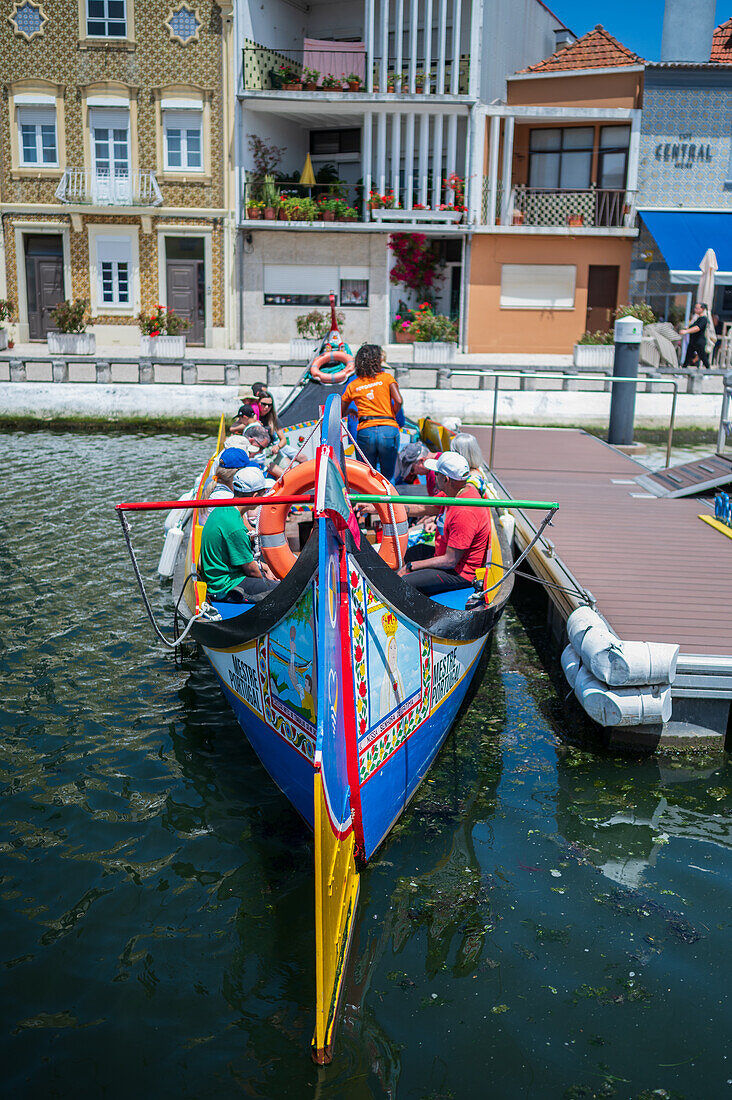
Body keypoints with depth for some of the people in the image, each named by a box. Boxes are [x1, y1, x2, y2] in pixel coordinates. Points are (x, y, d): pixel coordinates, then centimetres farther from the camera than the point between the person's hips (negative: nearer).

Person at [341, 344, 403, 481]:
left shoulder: (352, 385, 11)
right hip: (389, 430, -1)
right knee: (388, 477, 11)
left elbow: (341, 413, 12)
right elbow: (398, 401, -7)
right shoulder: (387, 377, 6)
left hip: (365, 432, 1)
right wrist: (390, 417, 10)